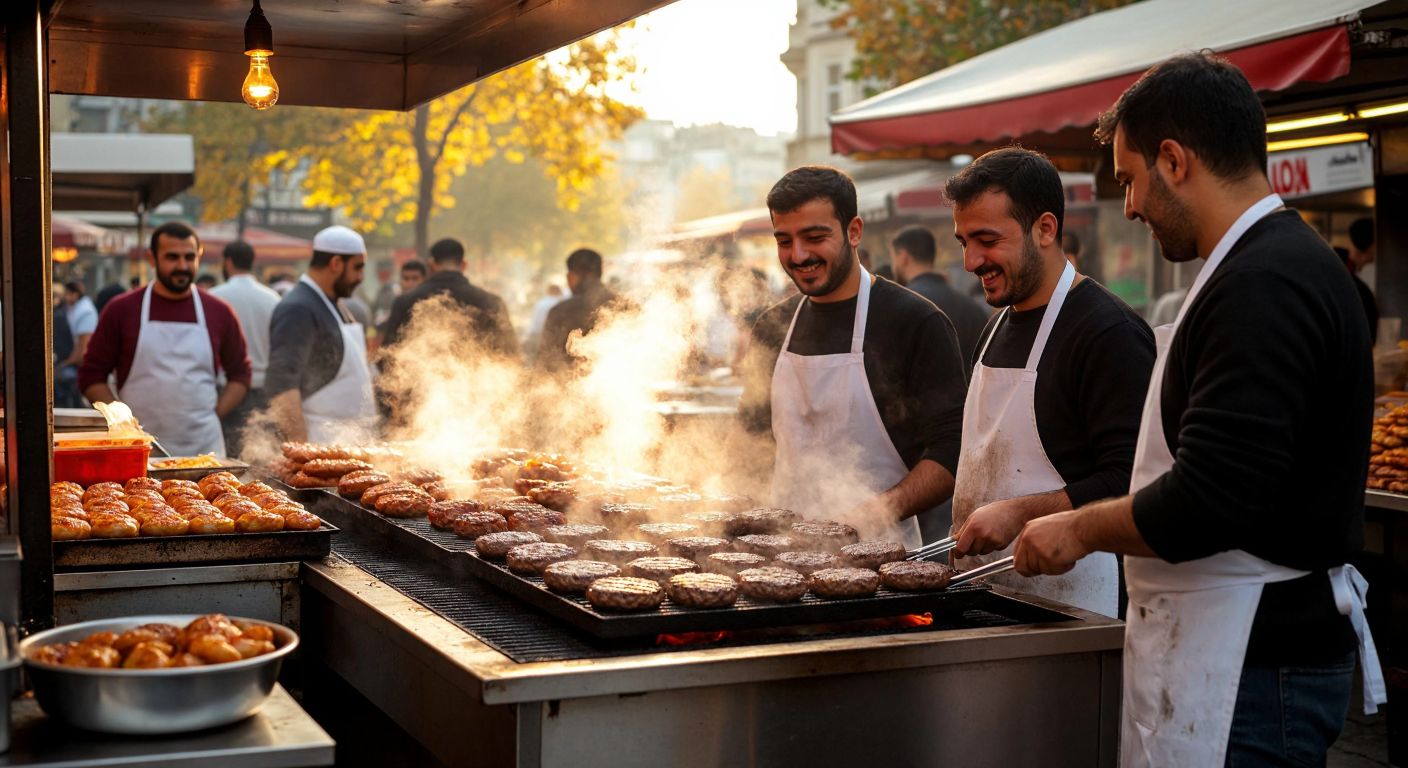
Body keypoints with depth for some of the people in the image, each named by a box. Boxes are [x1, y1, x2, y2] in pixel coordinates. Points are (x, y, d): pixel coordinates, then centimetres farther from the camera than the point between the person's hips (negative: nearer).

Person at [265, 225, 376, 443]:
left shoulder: (334, 305, 17)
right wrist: (300, 449, -28)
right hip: (319, 446, -9)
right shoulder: (298, 310, -13)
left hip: (348, 442, 9)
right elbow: (281, 385, -21)